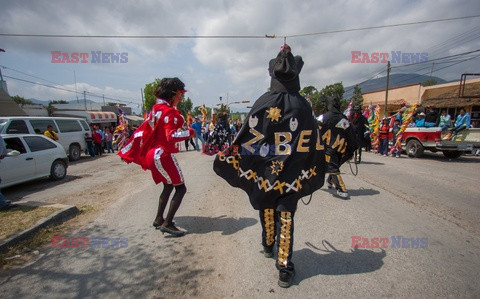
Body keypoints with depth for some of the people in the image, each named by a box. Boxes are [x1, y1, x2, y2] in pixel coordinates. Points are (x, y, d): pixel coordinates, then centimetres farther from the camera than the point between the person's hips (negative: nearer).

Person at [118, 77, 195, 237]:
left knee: (168, 186, 22)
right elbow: (172, 136, -28)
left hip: (154, 154, 10)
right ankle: (167, 224, 0)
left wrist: (129, 151, 21)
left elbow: (143, 129, 15)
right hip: (163, 155, -10)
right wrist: (189, 132, -14)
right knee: (180, 188, -2)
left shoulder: (157, 108, 11)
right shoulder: (169, 112, -17)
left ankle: (159, 219, 32)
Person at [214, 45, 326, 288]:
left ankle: (268, 247, 44)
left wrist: (226, 156, -1)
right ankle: (285, 269, 15)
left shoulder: (262, 103, -9)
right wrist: (312, 175, 10)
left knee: (267, 211, 21)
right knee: (286, 217, 8)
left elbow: (245, 138, -11)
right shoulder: (303, 106, -7)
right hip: (291, 176, 0)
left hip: (263, 174, 1)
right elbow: (313, 145, -3)